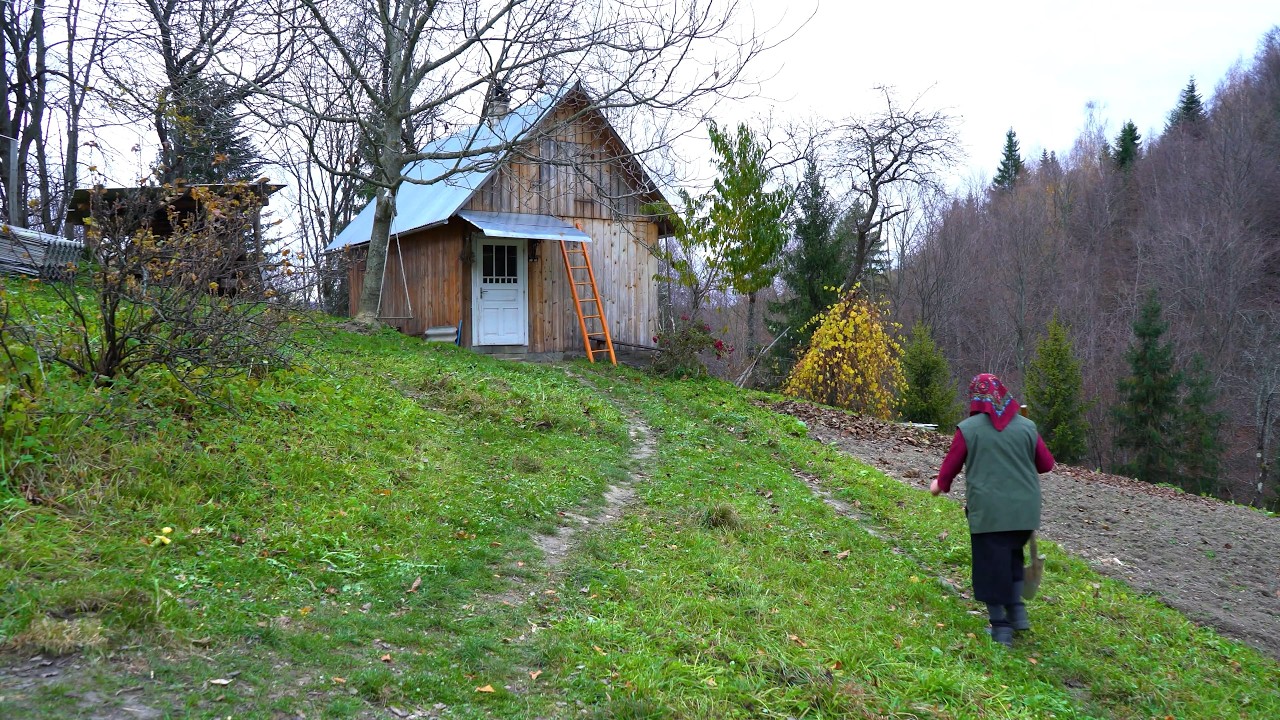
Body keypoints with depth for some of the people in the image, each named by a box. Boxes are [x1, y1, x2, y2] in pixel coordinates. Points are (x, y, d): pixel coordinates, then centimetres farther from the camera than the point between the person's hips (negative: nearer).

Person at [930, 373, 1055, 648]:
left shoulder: (968, 428, -7)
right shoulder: (1026, 426, 1)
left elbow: (951, 464, 3)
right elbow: (1046, 464, 9)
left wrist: (940, 484, 23)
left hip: (987, 512, -3)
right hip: (1024, 510, 3)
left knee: (992, 565, 7)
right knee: (1012, 556, 24)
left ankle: (1001, 627, 12)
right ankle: (1017, 609, 15)